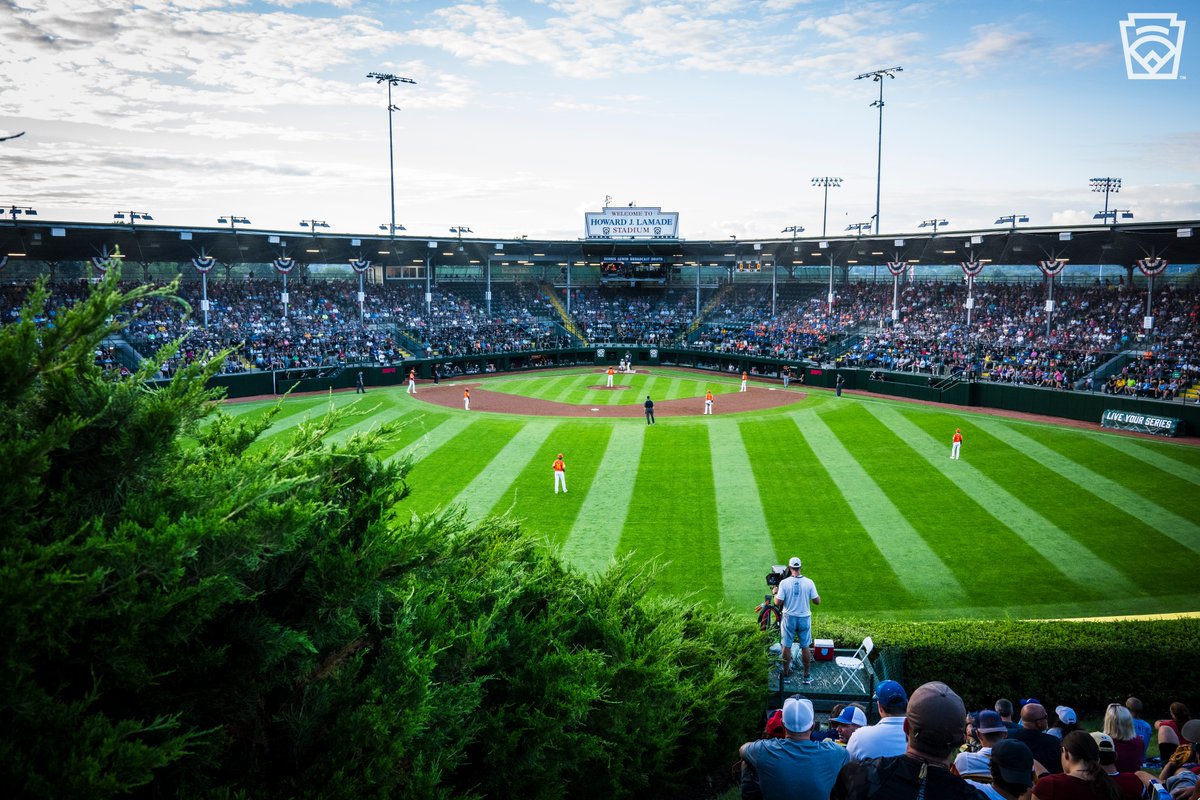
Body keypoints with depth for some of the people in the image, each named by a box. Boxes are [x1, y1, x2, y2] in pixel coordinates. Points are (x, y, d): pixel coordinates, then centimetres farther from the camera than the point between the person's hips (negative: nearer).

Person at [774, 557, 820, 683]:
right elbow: (817, 601, -6)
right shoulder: (809, 582, -11)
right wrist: (817, 595, 14)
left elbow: (778, 603, -12)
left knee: (787, 646, 12)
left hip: (789, 618, -1)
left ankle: (786, 672, 22)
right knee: (805, 647, 11)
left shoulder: (784, 583, -14)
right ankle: (806, 675, 19)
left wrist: (775, 593, 7)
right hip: (804, 618, 1)